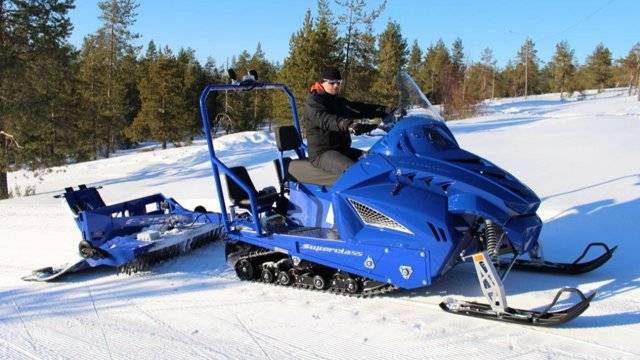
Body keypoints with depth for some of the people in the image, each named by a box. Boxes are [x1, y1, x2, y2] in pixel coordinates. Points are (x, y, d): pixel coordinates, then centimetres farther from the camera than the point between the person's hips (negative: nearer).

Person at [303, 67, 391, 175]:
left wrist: (385, 110, -8)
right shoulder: (313, 100, -7)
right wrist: (347, 124, -46)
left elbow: (360, 108, 7)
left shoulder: (339, 101, 19)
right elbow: (324, 119, -28)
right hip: (321, 152, -8)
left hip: (343, 149, 8)